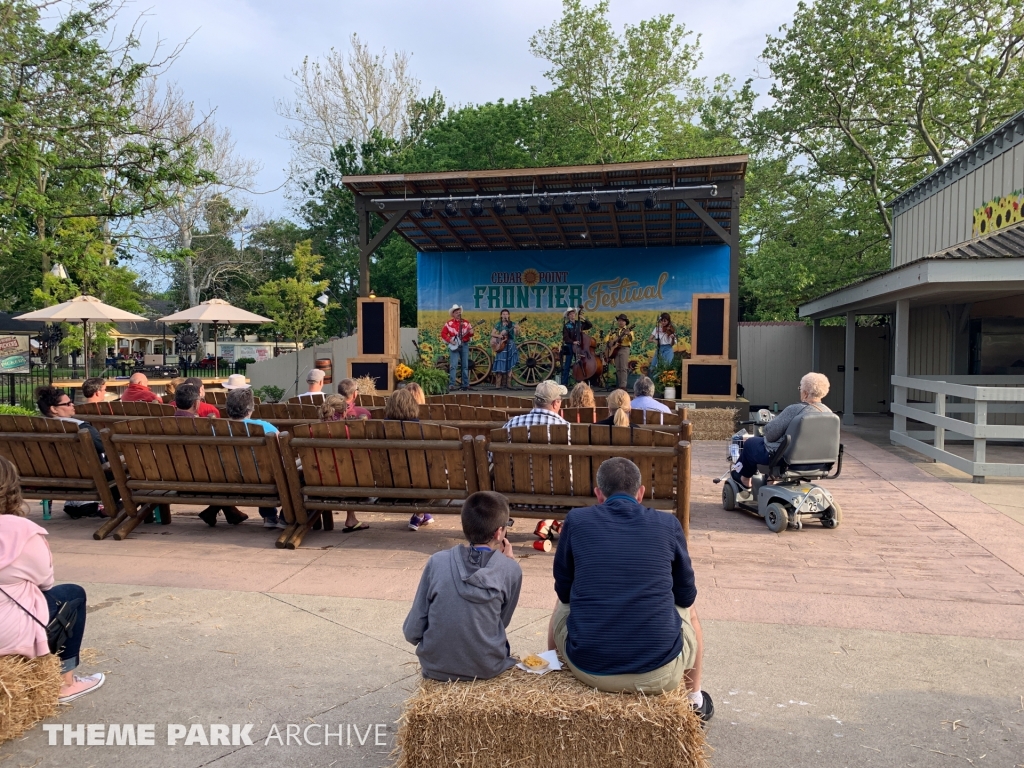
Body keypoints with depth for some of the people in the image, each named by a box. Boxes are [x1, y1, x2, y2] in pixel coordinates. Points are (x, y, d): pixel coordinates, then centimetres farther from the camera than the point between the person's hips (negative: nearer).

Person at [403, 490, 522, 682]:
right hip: (487, 668, 0)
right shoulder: (511, 570, -12)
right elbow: (502, 621, 5)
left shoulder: (437, 562, -11)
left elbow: (412, 632, -8)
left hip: (436, 667, 1)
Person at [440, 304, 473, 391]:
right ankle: (451, 384, -11)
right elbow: (443, 334, 2)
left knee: (465, 366, 4)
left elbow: (470, 335, 11)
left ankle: (465, 385, 9)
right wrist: (450, 340, -11)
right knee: (453, 366, -10)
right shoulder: (449, 323, 2)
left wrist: (471, 333, -11)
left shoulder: (465, 323, 9)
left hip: (464, 345, 3)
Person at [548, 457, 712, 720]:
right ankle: (695, 702, 50)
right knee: (689, 611, 33)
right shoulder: (668, 524, 0)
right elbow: (686, 596, 12)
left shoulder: (575, 520, -1)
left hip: (588, 668, 0)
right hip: (660, 672, 0)